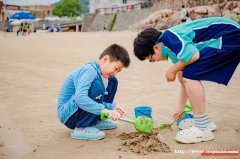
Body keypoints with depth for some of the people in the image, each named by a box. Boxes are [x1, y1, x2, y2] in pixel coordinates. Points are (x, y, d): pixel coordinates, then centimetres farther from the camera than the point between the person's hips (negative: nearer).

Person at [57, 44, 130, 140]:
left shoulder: (103, 74, 5)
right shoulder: (89, 71, -23)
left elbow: (97, 101, 7)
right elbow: (79, 98, -38)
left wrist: (112, 107, -9)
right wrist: (104, 110, -40)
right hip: (67, 113, -9)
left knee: (112, 81, 9)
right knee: (97, 86, -33)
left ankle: (95, 121, 13)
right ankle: (81, 129, -19)